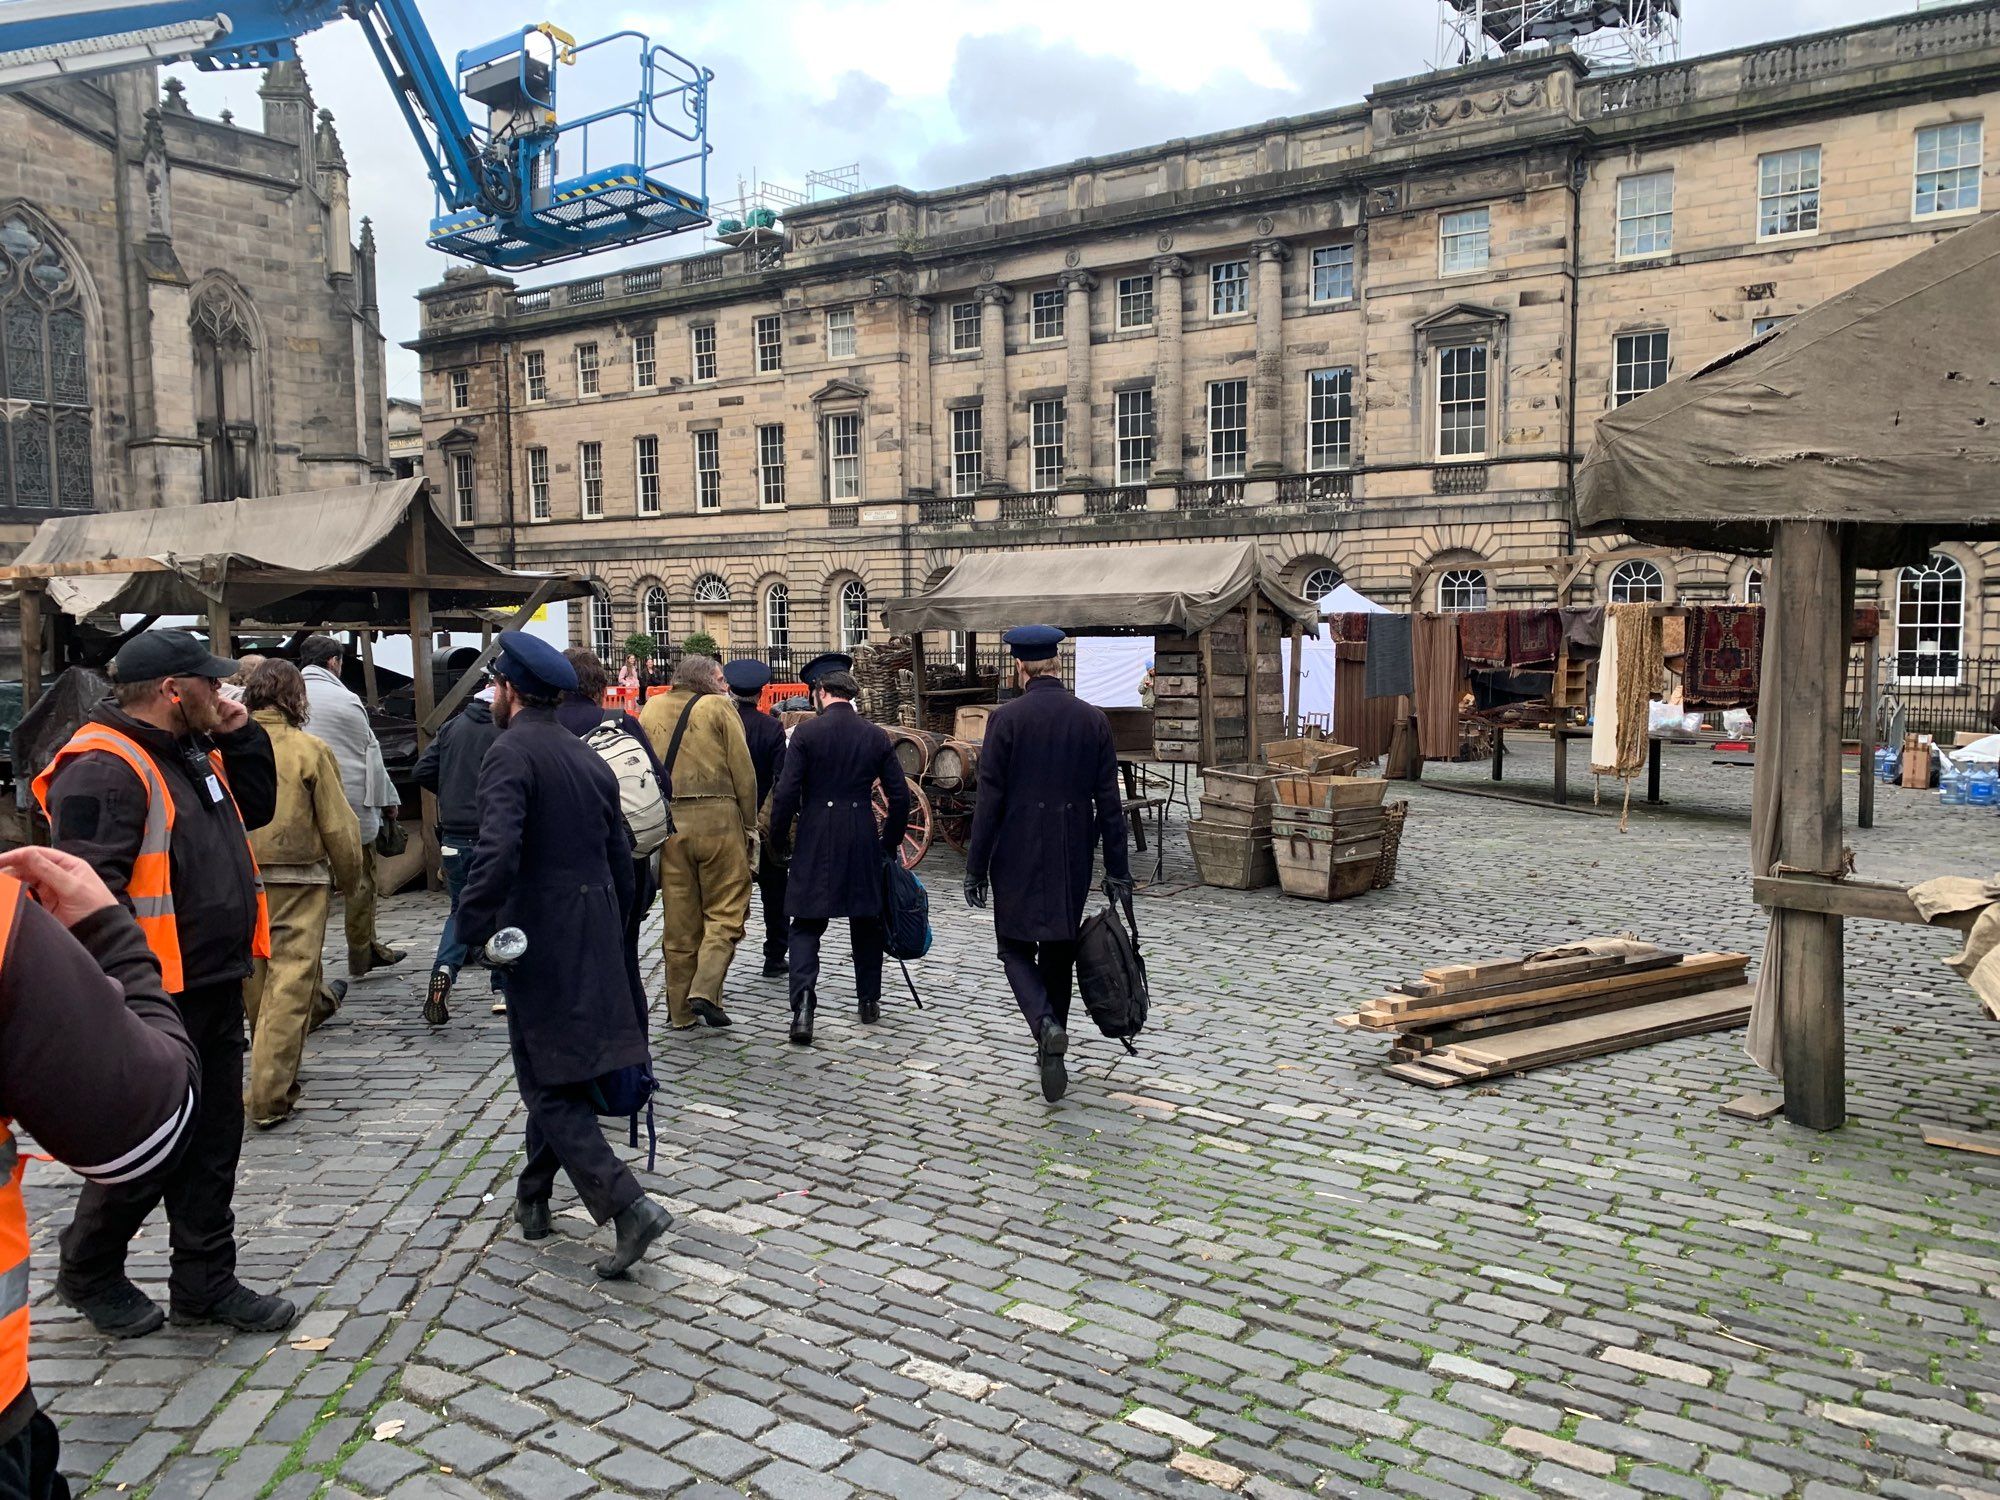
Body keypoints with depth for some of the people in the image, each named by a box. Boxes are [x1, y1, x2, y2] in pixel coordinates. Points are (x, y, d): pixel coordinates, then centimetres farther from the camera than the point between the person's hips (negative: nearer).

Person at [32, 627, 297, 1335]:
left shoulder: (192, 755, 13)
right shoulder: (103, 767, -18)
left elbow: (255, 807, 26)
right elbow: (91, 890, -24)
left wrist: (240, 738, 10)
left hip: (214, 990, 9)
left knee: (213, 1143, 15)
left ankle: (205, 1283, 27)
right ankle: (88, 1272, 30)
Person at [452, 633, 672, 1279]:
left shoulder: (511, 753, -12)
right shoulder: (589, 758, 12)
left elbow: (497, 852, -28)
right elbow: (620, 857, 14)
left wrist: (468, 934, -21)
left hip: (541, 939, -8)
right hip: (596, 938, 8)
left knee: (552, 1088, -1)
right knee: (558, 1073, 21)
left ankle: (628, 1207, -10)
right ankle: (532, 1198, 35)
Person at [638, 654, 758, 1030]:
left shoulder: (651, 709, 14)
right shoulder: (718, 707, 0)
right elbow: (743, 771, -2)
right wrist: (750, 826, 4)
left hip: (666, 821, 4)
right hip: (716, 817, -4)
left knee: (678, 918, 9)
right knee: (724, 912, 4)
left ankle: (681, 1010, 13)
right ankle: (705, 991, -11)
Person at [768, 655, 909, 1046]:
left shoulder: (806, 732, -7)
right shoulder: (876, 736, 2)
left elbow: (786, 793, -10)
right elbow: (900, 796, 3)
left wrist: (777, 837, 3)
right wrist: (890, 841, 15)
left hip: (815, 841, -2)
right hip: (863, 841, 3)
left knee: (806, 926, 3)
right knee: (865, 922, 17)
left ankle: (803, 1003, -15)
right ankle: (869, 1002, 25)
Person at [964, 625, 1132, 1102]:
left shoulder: (1006, 719, -9)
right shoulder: (1094, 720, 0)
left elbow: (989, 800, -10)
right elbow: (1108, 801, 2)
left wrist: (976, 867, -3)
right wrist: (1117, 867, 8)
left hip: (1018, 860, -3)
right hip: (1072, 861, 4)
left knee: (1017, 948, 7)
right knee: (1059, 953, 16)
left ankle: (1047, 1026, -17)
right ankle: (1052, 1047, 25)